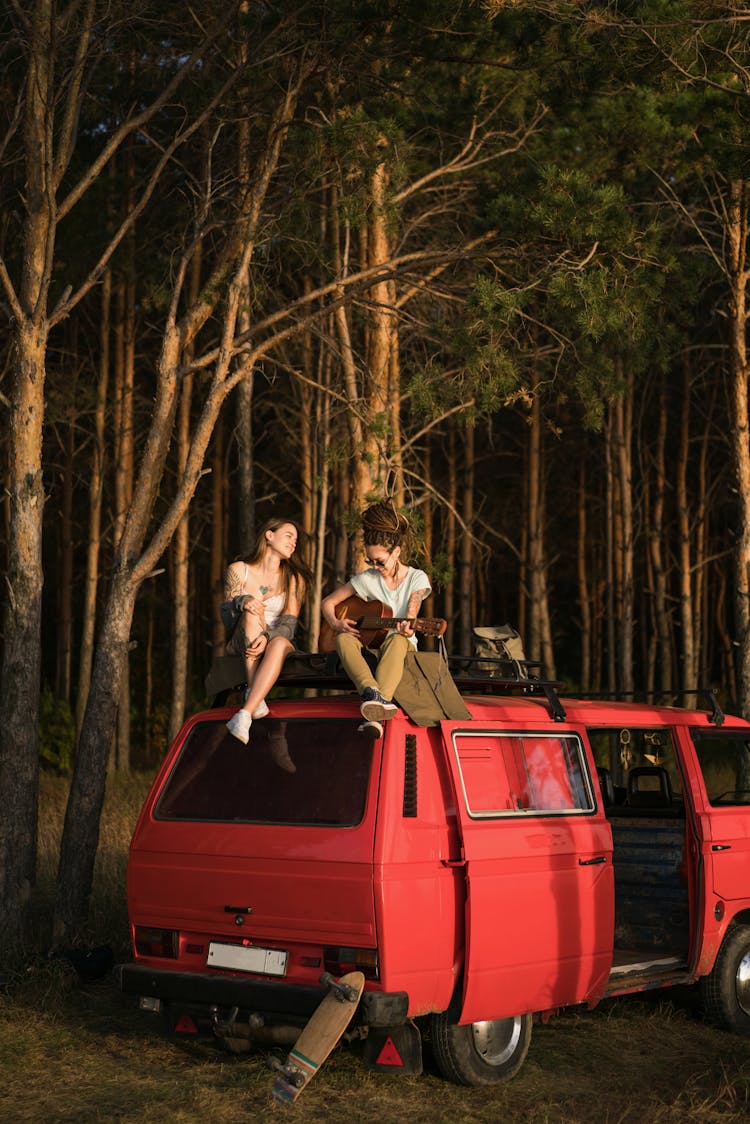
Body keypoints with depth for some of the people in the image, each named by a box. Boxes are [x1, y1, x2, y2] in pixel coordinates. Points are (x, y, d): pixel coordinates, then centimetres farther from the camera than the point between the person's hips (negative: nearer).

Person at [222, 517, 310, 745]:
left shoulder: (294, 579, 7)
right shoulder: (239, 570, 5)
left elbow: (289, 623, -5)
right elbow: (226, 616, -4)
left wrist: (267, 637, -27)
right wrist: (241, 602, -27)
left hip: (276, 643, 0)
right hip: (239, 647, 0)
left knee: (280, 644, -36)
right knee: (252, 612, -31)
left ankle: (245, 714, -52)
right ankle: (255, 696, -41)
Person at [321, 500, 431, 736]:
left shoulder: (417, 578, 0)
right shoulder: (366, 579, 6)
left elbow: (410, 616, -17)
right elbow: (328, 603, 12)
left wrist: (407, 628, -43)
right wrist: (336, 624, -10)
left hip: (401, 645, -2)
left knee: (397, 640, -40)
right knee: (344, 639, -32)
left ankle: (373, 715, -61)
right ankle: (374, 695, -60)